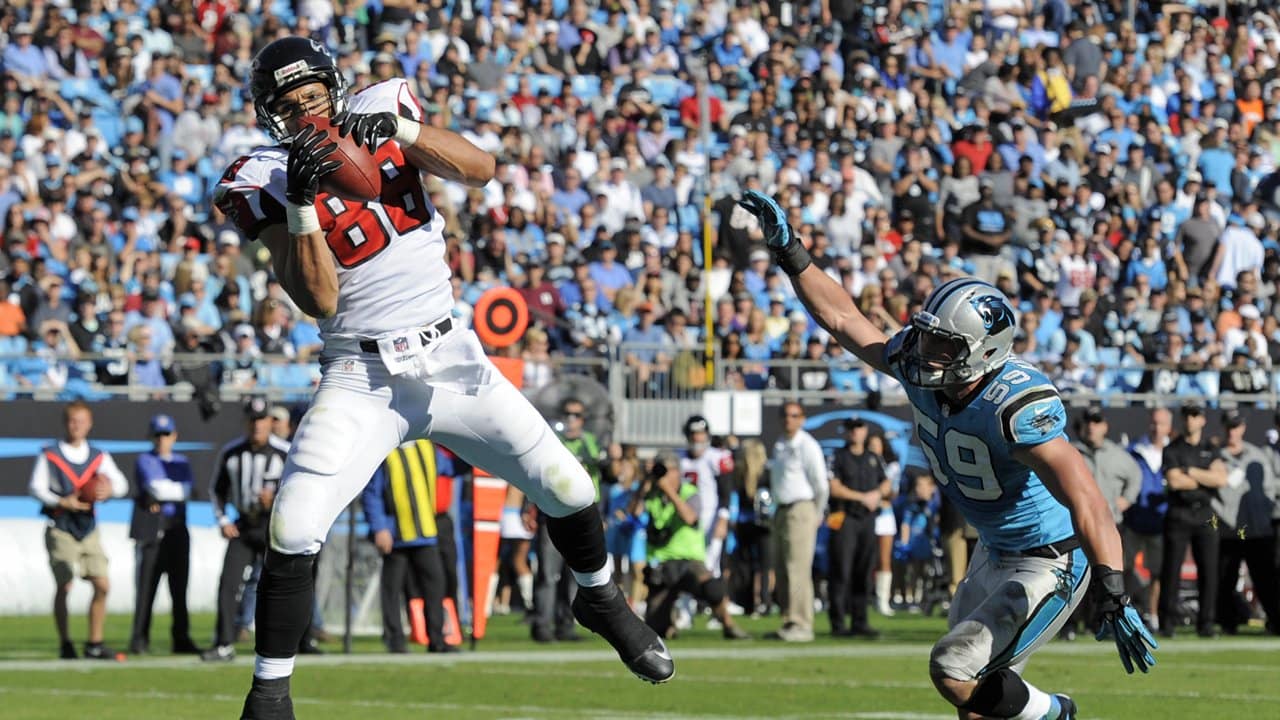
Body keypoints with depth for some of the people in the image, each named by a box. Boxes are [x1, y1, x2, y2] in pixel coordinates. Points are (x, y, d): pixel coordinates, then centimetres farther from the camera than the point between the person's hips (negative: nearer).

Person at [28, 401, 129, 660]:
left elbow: (121, 483, 1)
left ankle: (95, 644, 5)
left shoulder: (99, 456, 10)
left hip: (88, 530, 4)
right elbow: (36, 487, -8)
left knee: (102, 585, -4)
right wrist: (62, 502, -22)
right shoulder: (49, 455, 0)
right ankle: (65, 643, 4)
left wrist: (110, 488, -23)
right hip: (60, 529, -4)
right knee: (64, 586, -8)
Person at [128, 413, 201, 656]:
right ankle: (139, 638, -3)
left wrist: (161, 495, -10)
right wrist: (176, 491, -8)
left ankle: (181, 638, 8)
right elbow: (152, 487, -14)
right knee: (146, 585, -7)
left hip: (177, 529, 4)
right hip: (151, 529, -4)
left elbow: (186, 491, 0)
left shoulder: (182, 462, 15)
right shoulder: (144, 461, 3)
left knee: (179, 586, 4)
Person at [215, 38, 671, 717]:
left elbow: (479, 169, -12)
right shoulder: (267, 181, -8)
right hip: (362, 377, -3)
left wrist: (400, 127, -25)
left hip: (449, 357, 3)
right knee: (293, 532, -18)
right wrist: (300, 202, -28)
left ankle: (600, 599, 33)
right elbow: (319, 300, -16)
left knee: (566, 488, 2)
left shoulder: (378, 114, 0)